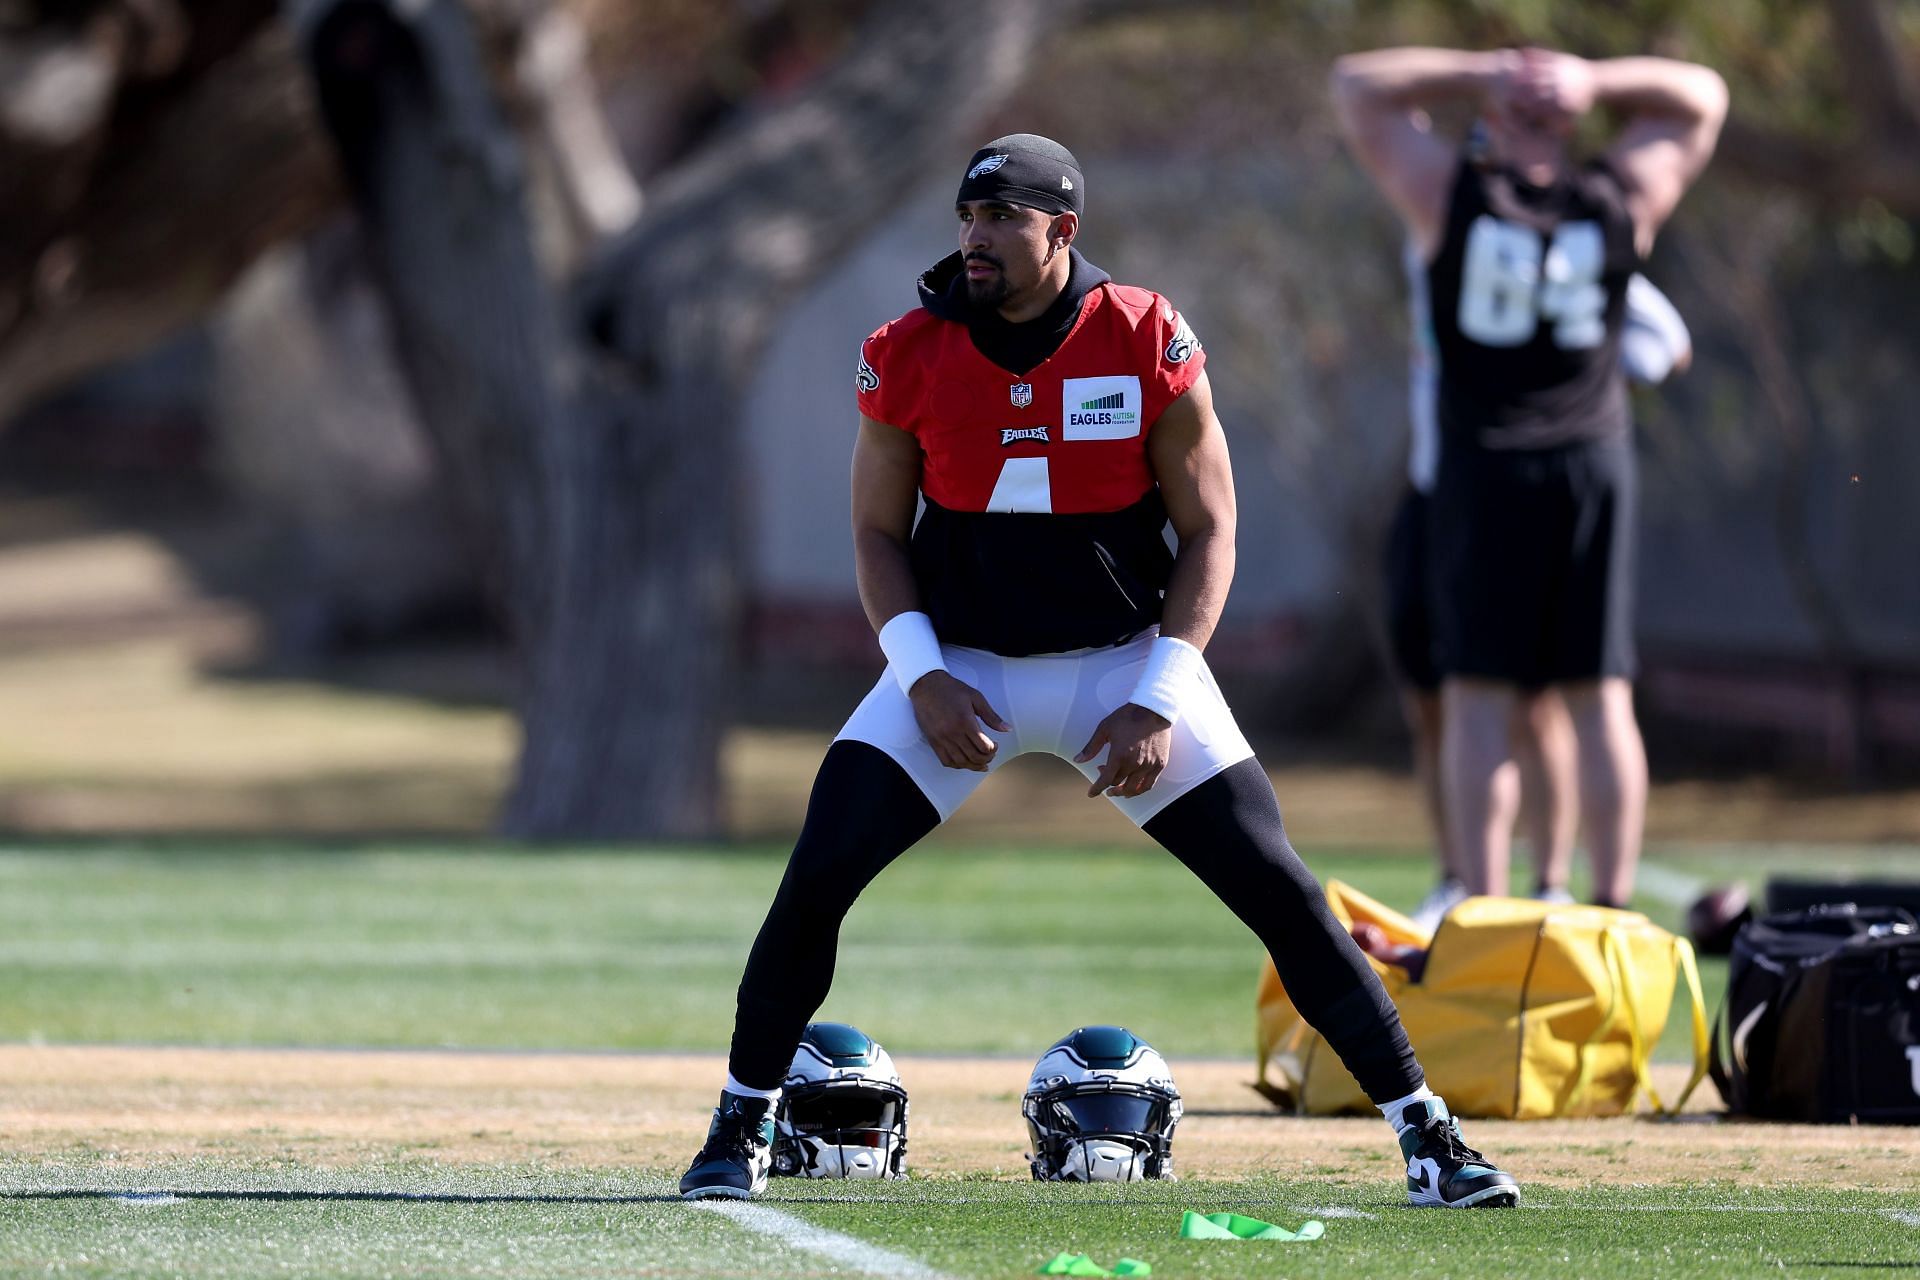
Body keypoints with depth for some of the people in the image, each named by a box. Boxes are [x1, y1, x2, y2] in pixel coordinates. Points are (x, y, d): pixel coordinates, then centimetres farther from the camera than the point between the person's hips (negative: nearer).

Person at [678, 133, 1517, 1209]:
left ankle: (1426, 1133, 2)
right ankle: (741, 1131, 4)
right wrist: (923, 676, -12)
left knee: (1281, 891, -9)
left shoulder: (1151, 347, -12)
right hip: (961, 664, 1)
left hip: (1124, 657, -1)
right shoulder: (912, 357, -7)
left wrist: (1157, 702, -14)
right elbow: (880, 529, 3)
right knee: (819, 875, -14)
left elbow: (1208, 532, -5)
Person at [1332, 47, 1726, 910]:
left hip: (1484, 461, -2)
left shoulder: (1452, 194, -3)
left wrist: (1477, 77, 1)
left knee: (1478, 698, -3)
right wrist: (1596, 84, 2)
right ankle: (1613, 904, 2)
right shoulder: (1621, 199, 2)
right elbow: (1701, 98, 18)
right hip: (1594, 460, 2)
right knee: (1601, 696, 4)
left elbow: (1357, 84, 8)